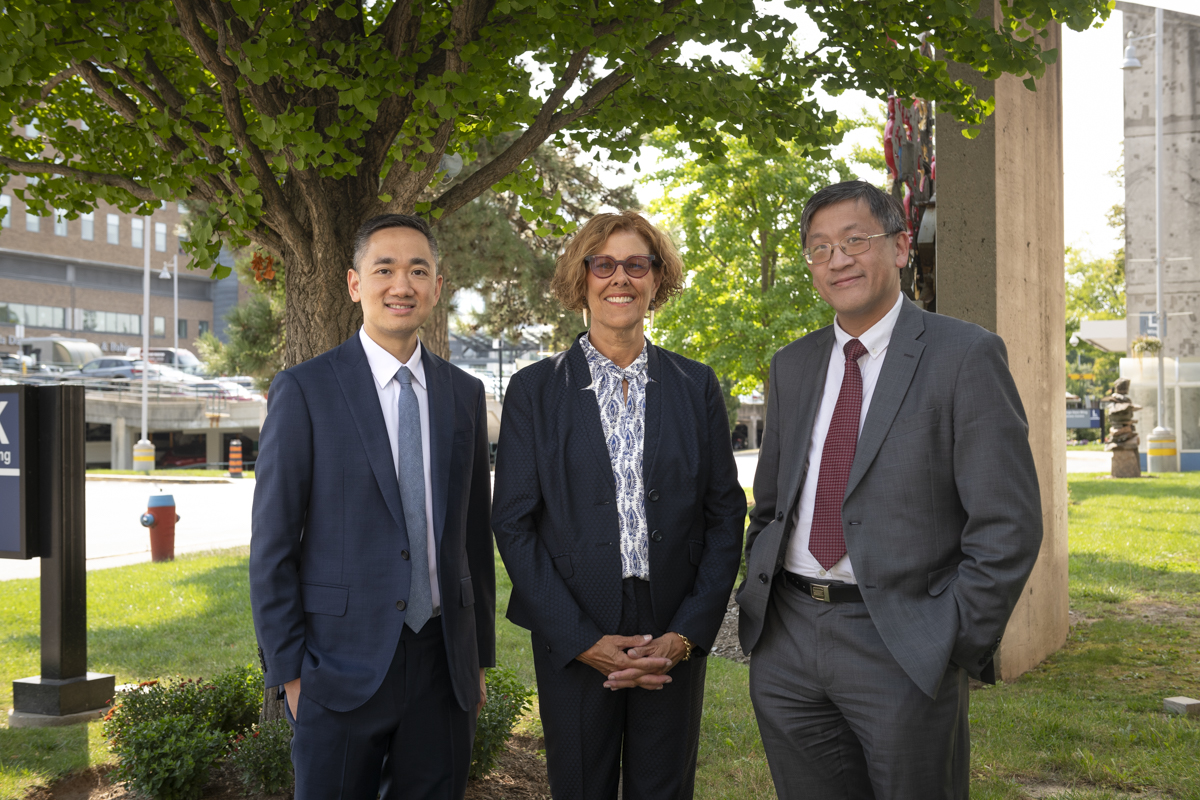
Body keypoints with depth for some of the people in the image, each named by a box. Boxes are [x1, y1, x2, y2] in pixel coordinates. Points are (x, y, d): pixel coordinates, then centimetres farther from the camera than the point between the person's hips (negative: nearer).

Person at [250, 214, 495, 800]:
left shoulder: (464, 395, 9)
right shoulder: (304, 391, -5)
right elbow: (271, 546, -5)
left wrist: (479, 655, 13)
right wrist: (288, 671, -8)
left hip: (442, 664, 4)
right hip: (343, 665, -4)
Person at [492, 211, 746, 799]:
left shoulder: (697, 386, 6)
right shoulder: (535, 390, 1)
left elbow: (725, 514, 5)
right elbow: (514, 524, -3)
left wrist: (689, 632, -6)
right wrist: (580, 639, -10)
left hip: (675, 641, 1)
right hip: (572, 641, -1)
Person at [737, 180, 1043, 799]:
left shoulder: (966, 357, -7)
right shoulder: (792, 366, 11)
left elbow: (1007, 525, -10)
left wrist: (958, 649, -12)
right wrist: (758, 598, 8)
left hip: (903, 650, -5)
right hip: (785, 644, 5)